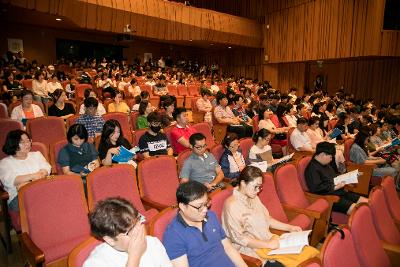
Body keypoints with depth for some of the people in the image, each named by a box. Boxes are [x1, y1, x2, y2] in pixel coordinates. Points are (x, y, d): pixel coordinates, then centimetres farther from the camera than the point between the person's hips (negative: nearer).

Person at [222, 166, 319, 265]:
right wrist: (268, 244, -20)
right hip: (251, 248, -7)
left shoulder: (253, 197, 8)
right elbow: (238, 237, -19)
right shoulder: (232, 205, -18)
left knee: (308, 253, -10)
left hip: (268, 240, 8)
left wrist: (290, 228, 10)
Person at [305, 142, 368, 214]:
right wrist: (335, 187, -18)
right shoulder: (312, 169, -17)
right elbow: (316, 188, -26)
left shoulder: (326, 164, 16)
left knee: (366, 202, 0)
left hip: (340, 193, 10)